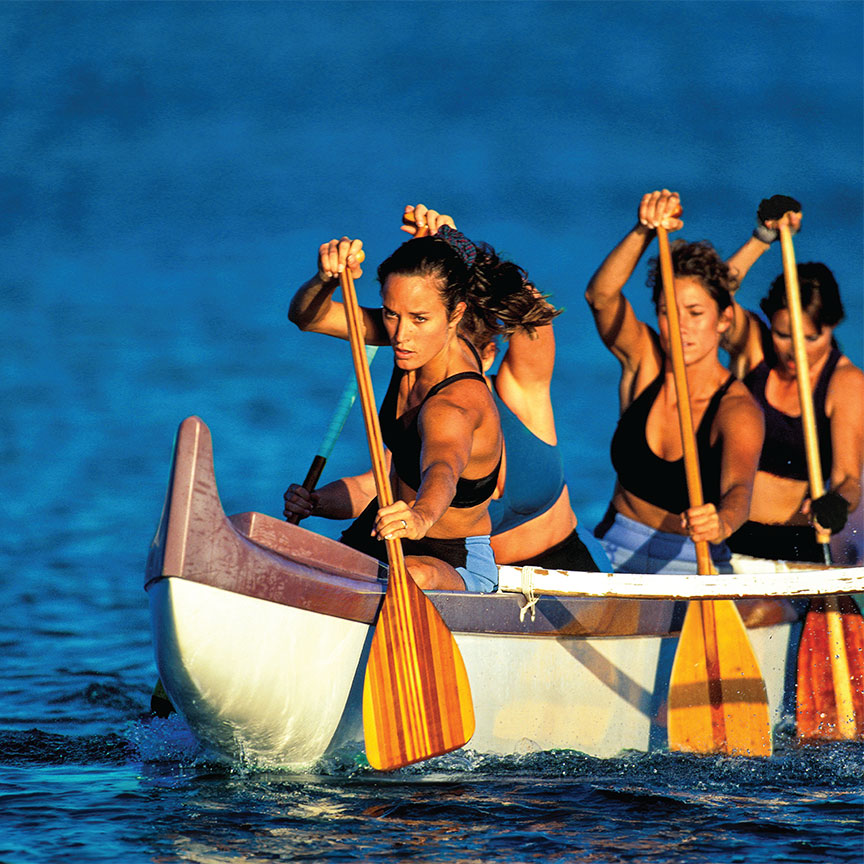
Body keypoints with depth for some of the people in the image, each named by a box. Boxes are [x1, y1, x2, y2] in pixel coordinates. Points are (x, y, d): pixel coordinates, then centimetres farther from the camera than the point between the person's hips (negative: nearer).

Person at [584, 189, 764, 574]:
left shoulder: (737, 409, -15)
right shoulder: (644, 361, -3)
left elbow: (738, 488, -33)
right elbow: (600, 296, -21)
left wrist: (721, 522, -57)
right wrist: (644, 232, -37)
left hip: (691, 562, -3)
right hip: (615, 551, 3)